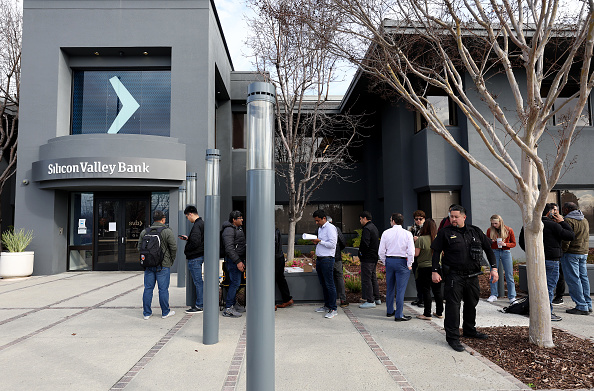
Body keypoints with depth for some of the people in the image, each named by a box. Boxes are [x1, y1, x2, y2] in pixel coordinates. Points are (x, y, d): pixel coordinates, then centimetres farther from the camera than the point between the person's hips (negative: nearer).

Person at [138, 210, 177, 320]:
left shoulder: (144, 232, 7)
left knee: (148, 288, 10)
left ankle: (146, 313, 16)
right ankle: (165, 312, 13)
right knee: (163, 289, 3)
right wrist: (171, 261, 5)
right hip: (163, 265, -4)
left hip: (148, 265, 4)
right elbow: (173, 248, -9)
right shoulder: (167, 232, -8)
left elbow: (140, 247, 10)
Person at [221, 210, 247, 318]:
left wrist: (242, 261, 20)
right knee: (235, 283, -10)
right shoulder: (229, 230, -15)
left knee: (235, 282, 14)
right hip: (233, 260, -10)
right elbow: (229, 248, -23)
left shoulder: (238, 228, 18)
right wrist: (238, 261, -26)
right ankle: (227, 309, -6)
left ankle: (233, 304, 24)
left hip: (239, 259, 10)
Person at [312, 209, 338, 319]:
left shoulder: (330, 228, -10)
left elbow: (332, 244, -17)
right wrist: (316, 243, 7)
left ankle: (333, 309, -2)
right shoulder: (320, 228, 17)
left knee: (329, 284, -6)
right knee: (323, 284, 14)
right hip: (319, 259, 9)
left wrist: (319, 241, -16)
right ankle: (326, 306, 24)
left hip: (327, 259, -9)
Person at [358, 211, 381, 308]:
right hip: (374, 257, 10)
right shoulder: (374, 227, 15)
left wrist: (361, 252, -10)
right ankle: (377, 298, 26)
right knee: (373, 278, 18)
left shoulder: (366, 229, -17)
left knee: (366, 279, -4)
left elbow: (365, 243, -26)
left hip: (367, 259, -10)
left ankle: (370, 301, -1)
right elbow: (377, 243, 19)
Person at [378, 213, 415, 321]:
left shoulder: (386, 233, -2)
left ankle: (390, 311, 29)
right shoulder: (407, 234, -7)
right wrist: (409, 265, 0)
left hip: (389, 260, 3)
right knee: (400, 289, 0)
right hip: (402, 262, -3)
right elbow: (411, 252, -12)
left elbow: (381, 251, 0)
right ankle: (399, 315, 2)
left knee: (390, 288, 16)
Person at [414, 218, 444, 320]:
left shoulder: (421, 239, -14)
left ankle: (427, 314, 6)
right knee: (437, 290, 14)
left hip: (424, 267, -5)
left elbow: (416, 254, -14)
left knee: (426, 291, 2)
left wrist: (414, 242, 0)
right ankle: (439, 312, 23)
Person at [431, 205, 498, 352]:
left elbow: (488, 249, 13)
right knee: (453, 305, -5)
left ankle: (469, 330, 37)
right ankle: (452, 337, 3)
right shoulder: (445, 233, -2)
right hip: (454, 275, -4)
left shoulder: (475, 232, 7)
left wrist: (494, 268, 5)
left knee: (472, 304, 18)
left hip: (472, 275, 5)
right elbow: (436, 252, -1)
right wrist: (435, 271, -8)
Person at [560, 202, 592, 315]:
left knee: (573, 279, -5)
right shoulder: (585, 220, 16)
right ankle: (588, 305, 16)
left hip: (571, 253, -9)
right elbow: (586, 238, 20)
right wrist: (584, 252, 22)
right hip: (584, 253, 9)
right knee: (583, 278, 13)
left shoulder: (568, 221, -13)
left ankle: (581, 307, -5)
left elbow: (566, 239, -19)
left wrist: (562, 251, -11)